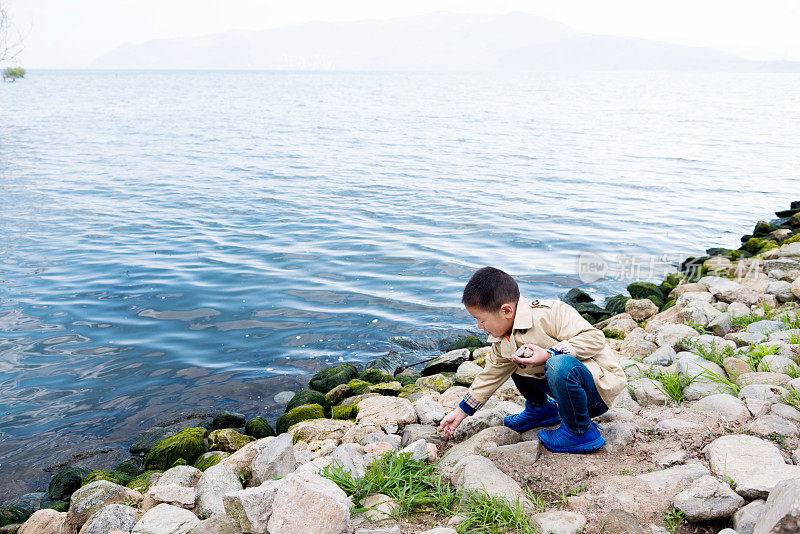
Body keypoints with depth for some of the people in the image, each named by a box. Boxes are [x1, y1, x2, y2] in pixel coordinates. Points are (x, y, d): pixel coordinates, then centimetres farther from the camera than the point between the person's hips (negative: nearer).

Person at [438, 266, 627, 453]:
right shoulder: (502, 344, 3)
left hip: (599, 386, -8)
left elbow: (594, 337, -27)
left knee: (561, 365, -40)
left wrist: (548, 355, -33)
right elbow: (491, 375, 15)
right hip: (563, 381, 8)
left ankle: (581, 432, -17)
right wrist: (461, 412, 16)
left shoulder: (549, 313, -25)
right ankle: (540, 409, 27)